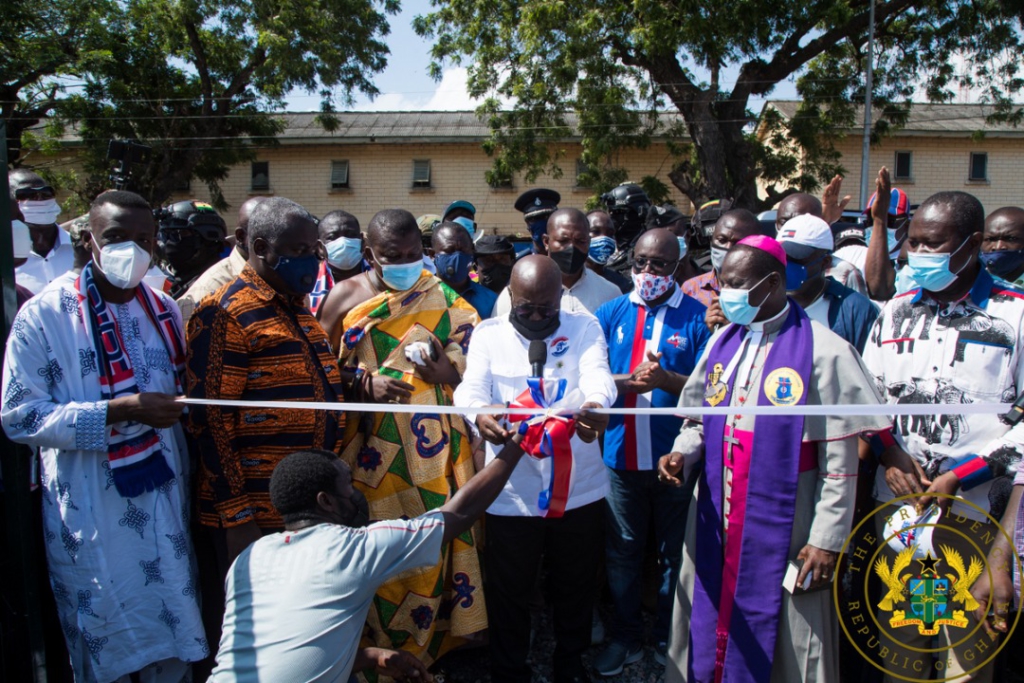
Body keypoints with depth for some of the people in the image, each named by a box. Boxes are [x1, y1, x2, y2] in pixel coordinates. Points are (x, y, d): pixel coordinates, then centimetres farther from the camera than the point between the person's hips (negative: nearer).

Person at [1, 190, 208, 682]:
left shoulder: (164, 312, 5)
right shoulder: (42, 317, -10)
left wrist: (187, 481, 14)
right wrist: (121, 410, -22)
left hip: (162, 499, 4)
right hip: (88, 509, -3)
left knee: (173, 642, 13)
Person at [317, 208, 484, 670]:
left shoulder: (442, 297, 5)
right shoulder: (345, 297, 3)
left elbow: (472, 355, 4)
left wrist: (447, 372, -16)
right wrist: (366, 384, -14)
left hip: (434, 446, 1)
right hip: (374, 449, -1)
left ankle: (430, 639, 29)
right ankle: (379, 648, 25)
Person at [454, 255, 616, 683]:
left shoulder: (584, 328, -2)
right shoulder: (488, 334, -2)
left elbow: (597, 375, -20)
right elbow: (471, 388, -16)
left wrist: (594, 406, -44)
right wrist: (480, 416, -40)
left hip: (579, 489, 1)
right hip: (512, 492, -1)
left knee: (576, 585, 20)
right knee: (508, 588, 15)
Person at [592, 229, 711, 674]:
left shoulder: (697, 317, -3)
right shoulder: (612, 314, 5)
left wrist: (666, 379, -24)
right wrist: (630, 381, -16)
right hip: (621, 454, 2)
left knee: (675, 554, 13)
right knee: (621, 552, 14)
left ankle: (669, 639, 33)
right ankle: (625, 637, 32)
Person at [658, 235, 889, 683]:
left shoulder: (824, 352, -11)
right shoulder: (722, 341, 7)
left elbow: (840, 460, -10)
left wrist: (826, 539, -10)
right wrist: (682, 454, -4)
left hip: (783, 521, -5)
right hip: (716, 515, 5)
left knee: (785, 639, 8)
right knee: (709, 616, 16)